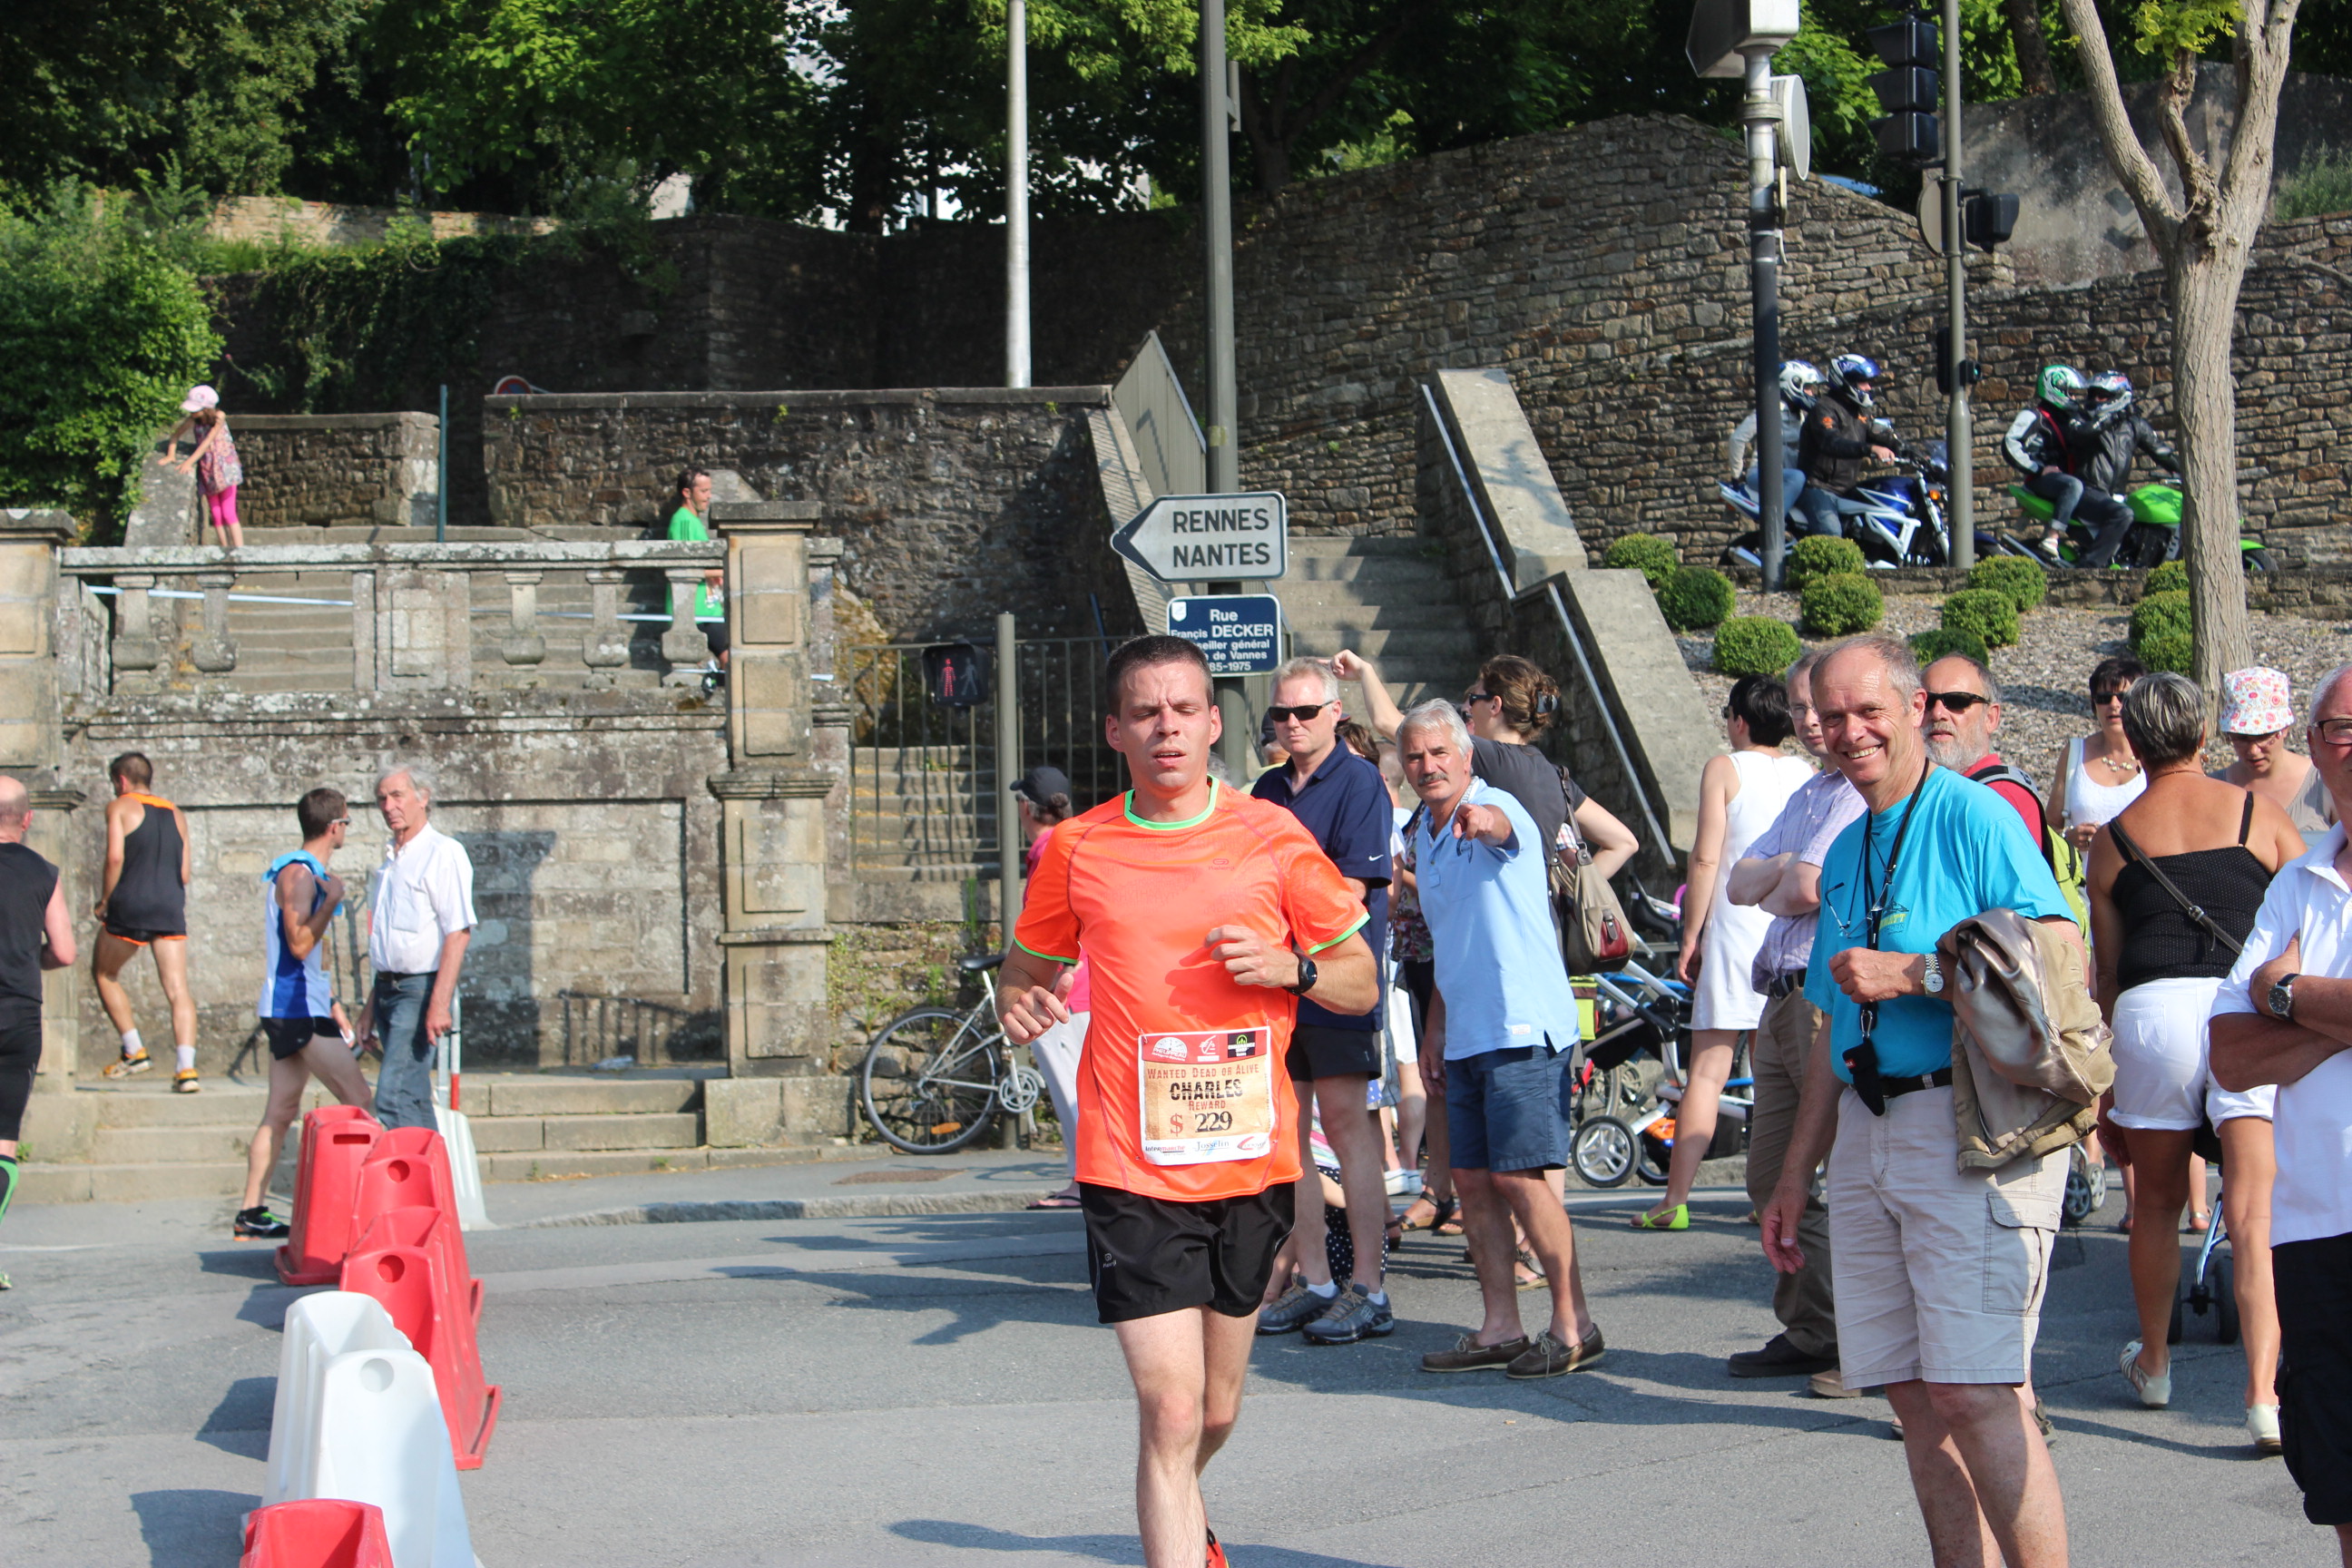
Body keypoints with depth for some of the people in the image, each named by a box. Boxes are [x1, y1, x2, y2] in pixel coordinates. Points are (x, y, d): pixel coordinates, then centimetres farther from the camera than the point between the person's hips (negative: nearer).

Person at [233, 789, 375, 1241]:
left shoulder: (307, 872, 20)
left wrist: (334, 1007, 27)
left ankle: (251, 1213, 9)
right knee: (358, 1101, -12)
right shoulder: (298, 873, -12)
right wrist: (332, 900, -19)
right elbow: (299, 944, -22)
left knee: (281, 1112, 9)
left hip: (289, 1011, 10)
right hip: (298, 1009, -10)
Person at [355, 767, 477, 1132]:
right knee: (415, 1101, 9)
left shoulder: (443, 853, -9)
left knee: (393, 1099, -16)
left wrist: (439, 1003, -24)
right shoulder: (391, 860, 18)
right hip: (389, 989, 9)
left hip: (420, 989, -9)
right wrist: (371, 1006, 21)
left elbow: (459, 933, -17)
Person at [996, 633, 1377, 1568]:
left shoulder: (1273, 836, 1)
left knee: (1217, 1411, 17)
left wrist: (1290, 968, -13)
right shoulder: (1077, 848, 1)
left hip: (1252, 1164, 2)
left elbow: (1361, 981, 8)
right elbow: (1025, 967, 15)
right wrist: (1017, 1005, -8)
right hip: (1132, 1173, -2)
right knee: (1171, 1412, -13)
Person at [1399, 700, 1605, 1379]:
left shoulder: (1497, 809, -9)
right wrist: (1434, 1034, 23)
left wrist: (1479, 819, -60)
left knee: (1519, 1176, -11)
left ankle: (1574, 1324, -2)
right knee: (1472, 1180, 7)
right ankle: (1500, 1328, 14)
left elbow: (1499, 825, -37)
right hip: (1466, 1036, 9)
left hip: (1522, 1027, -9)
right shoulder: (1426, 837, 16)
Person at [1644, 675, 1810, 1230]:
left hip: (1737, 931, -4)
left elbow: (1706, 859, -8)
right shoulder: (1809, 775, 10)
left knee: (1706, 1073, -4)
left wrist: (1690, 939, -3)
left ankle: (1675, 1199, -5)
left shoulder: (1724, 769, -3)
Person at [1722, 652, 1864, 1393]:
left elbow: (1807, 889, -19)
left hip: (1837, 1003, -10)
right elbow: (1739, 883, 15)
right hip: (1781, 1004, 10)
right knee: (1776, 1180, 12)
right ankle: (1809, 1332, 20)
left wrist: (1776, 889, -1)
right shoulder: (1806, 795, 22)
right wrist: (1782, 872, -5)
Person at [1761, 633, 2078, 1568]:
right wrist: (1796, 1175, 23)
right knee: (1914, 1395, 6)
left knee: (1972, 1394, -13)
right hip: (1868, 1136, 8)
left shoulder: (1974, 816, -5)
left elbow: (2061, 962, -16)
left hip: (1973, 1133, -8)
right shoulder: (1845, 854, 19)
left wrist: (1913, 975, -16)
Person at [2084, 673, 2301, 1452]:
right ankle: (2264, 1393, -14)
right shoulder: (2257, 812, 10)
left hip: (2153, 1008, 1)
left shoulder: (2115, 837, 12)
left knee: (2157, 1202, 18)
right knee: (2254, 1212, -3)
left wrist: (2112, 1055, 24)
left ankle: (2153, 1365, 35)